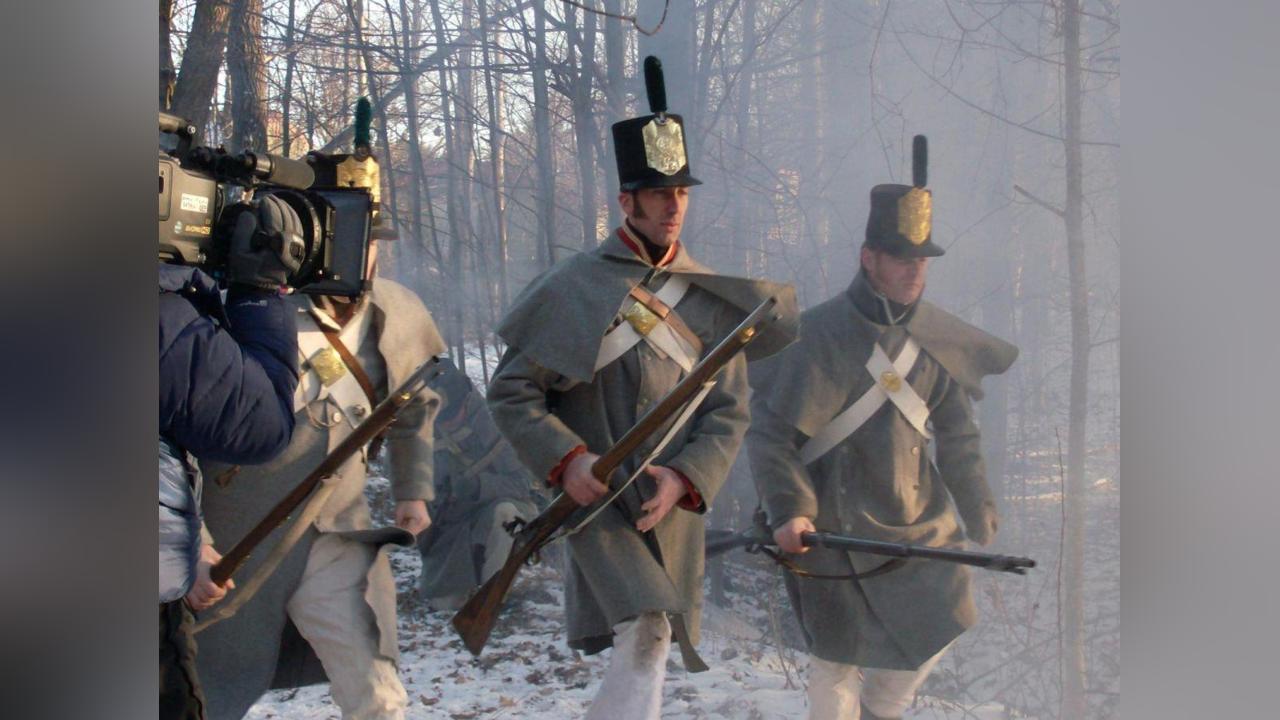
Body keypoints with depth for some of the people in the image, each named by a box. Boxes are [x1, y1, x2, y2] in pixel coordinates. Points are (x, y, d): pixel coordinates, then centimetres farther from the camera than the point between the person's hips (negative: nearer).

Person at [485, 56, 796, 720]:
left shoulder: (711, 300, 5)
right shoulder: (576, 287, -5)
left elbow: (729, 411, 3)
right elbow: (510, 390, -5)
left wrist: (684, 477, -15)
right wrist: (565, 459, -19)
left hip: (671, 507, 5)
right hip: (596, 495, -4)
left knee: (647, 646, 13)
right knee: (646, 639, -19)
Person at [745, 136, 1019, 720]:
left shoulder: (936, 338, 3)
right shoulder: (819, 334, -15)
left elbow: (956, 434, 13)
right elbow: (769, 430, -14)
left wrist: (978, 512, 10)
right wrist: (788, 509, -25)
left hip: (915, 516, 6)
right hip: (833, 525, -6)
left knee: (938, 628, 10)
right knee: (838, 657, 0)